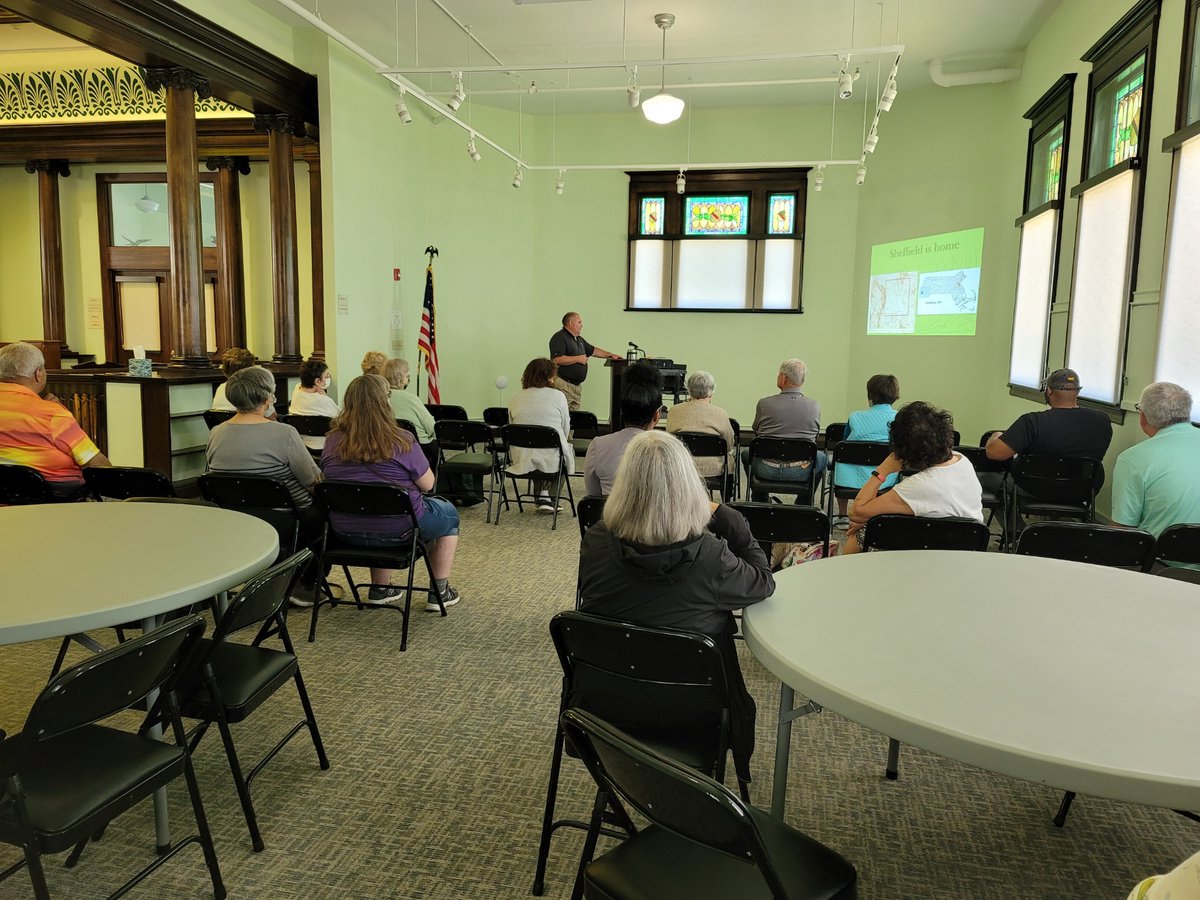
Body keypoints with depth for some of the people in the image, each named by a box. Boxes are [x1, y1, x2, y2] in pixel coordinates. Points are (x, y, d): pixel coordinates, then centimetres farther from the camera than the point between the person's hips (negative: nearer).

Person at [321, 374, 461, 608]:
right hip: (395, 529, -5)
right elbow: (427, 485, -10)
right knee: (449, 513, 22)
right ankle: (439, 592, 25)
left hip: (345, 529, 5)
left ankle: (379, 589, 35)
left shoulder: (333, 441, -3)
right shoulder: (400, 440, -18)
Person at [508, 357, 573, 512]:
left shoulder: (515, 399, 5)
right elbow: (565, 429, 3)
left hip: (521, 460, 4)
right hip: (551, 460, -4)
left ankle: (541, 495, 25)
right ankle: (548, 496, 23)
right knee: (568, 448, 29)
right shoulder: (557, 396, -4)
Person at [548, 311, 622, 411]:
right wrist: (578, 359, -13)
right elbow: (556, 360, -21)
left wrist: (611, 355, 20)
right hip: (564, 385, -9)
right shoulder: (559, 338, -10)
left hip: (577, 386, 9)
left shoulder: (579, 339, 20)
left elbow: (593, 350, 30)